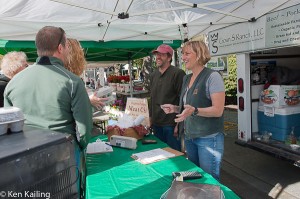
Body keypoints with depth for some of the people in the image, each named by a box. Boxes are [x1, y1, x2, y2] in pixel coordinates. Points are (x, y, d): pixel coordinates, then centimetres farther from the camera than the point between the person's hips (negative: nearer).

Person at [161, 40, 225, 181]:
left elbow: (218, 110, -19)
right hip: (189, 137, 8)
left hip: (208, 138, -8)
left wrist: (194, 111, -33)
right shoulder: (186, 78, 10)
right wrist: (175, 108, 2)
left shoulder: (212, 76, -14)